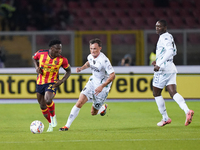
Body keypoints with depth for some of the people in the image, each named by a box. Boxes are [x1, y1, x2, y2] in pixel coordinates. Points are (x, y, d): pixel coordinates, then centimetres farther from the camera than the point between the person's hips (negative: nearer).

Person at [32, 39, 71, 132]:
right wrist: (37, 67, -7)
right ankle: (51, 124, 33)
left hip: (52, 83, -3)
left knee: (48, 100, -29)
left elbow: (68, 71, 2)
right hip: (40, 82, 3)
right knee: (42, 106, 10)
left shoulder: (62, 60, -15)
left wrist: (62, 80, -13)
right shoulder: (41, 53, -13)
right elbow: (34, 58, 11)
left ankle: (53, 115, 2)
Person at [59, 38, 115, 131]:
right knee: (80, 102, -15)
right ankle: (67, 126, -11)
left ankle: (103, 107, 41)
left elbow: (112, 75, -25)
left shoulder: (104, 60, -25)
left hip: (103, 86, -5)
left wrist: (102, 86, -34)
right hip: (92, 81, 5)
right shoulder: (90, 57, -3)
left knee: (93, 113, 4)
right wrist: (82, 68, 4)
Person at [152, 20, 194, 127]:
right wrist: (158, 61, 29)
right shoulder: (169, 36, 18)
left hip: (163, 69, -9)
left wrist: (159, 64, -29)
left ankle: (165, 118, 9)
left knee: (156, 93, 6)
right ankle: (187, 111, -25)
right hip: (171, 69, 9)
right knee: (173, 93, -3)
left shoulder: (165, 37, -12)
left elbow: (170, 52, -27)